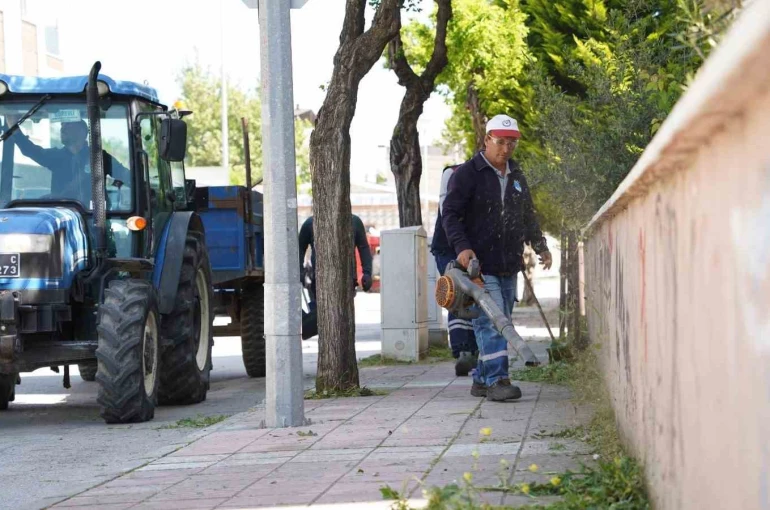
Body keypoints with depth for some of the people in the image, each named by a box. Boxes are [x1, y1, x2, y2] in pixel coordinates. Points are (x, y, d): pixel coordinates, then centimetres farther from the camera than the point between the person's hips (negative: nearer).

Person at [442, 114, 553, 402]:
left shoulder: (516, 177, 17)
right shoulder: (468, 173, -4)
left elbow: (528, 217, 27)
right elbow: (450, 213, -9)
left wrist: (540, 246, 15)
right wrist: (462, 247, -22)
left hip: (509, 267, 7)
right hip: (479, 265, -7)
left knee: (500, 323, 8)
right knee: (491, 321, -16)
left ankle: (482, 381, 15)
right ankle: (497, 380, -20)